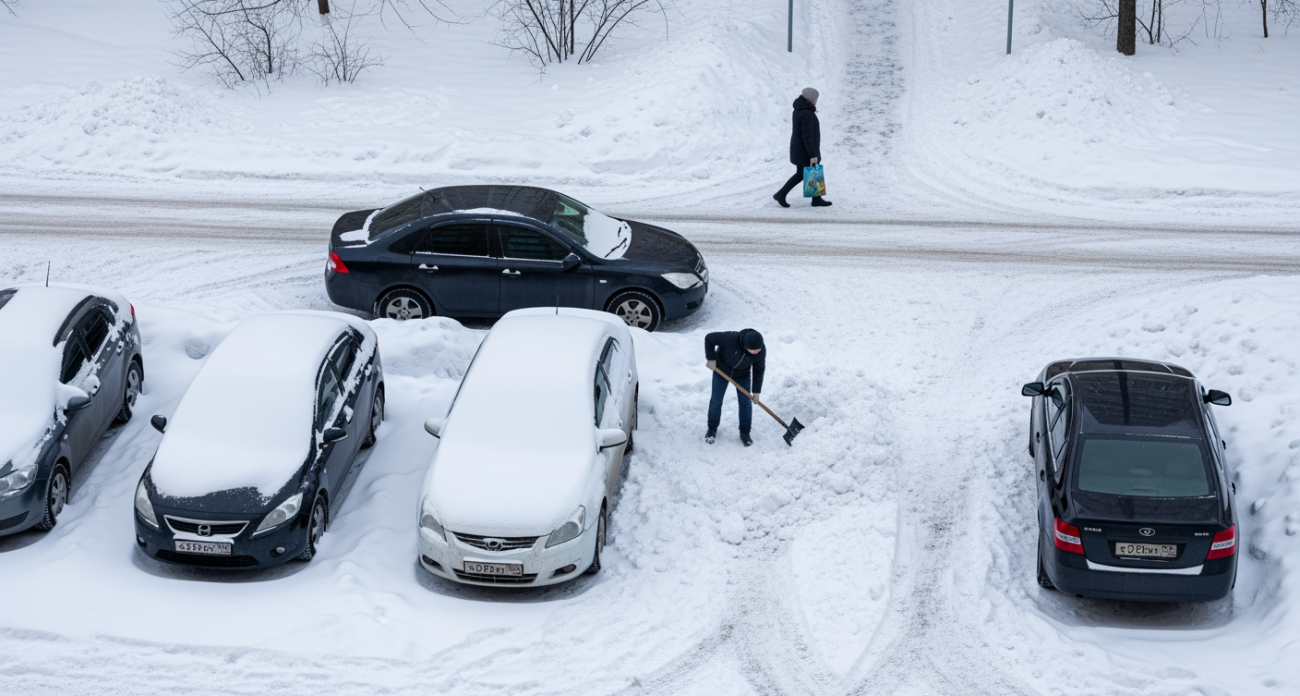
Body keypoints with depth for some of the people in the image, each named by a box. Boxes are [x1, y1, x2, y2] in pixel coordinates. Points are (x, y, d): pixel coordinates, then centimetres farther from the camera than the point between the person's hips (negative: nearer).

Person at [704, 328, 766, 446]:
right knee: (716, 401, 6)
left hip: (742, 375, 2)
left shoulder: (761, 351, -29)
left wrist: (756, 391, -8)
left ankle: (745, 433, 16)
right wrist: (711, 358, -24)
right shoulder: (732, 338, -41)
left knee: (745, 403, 0)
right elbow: (709, 338, -29)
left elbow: (759, 370, -13)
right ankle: (712, 430, 25)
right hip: (721, 369, -2)